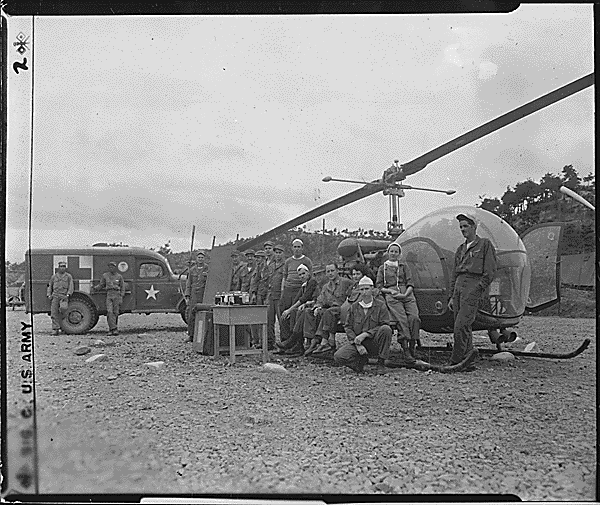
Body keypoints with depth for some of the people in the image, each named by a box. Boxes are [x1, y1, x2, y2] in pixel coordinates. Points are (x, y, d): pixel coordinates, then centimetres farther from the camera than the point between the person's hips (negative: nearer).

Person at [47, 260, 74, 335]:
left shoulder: (68, 276, 9)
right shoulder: (54, 276, 15)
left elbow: (71, 286, 2)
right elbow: (50, 286, 21)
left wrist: (68, 294, -12)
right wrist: (49, 295, 7)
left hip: (64, 296, -2)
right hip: (55, 296, 2)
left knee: (63, 308, -28)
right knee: (54, 313, -5)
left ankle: (59, 320, -4)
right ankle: (55, 329, -3)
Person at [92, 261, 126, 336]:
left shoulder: (119, 276, 6)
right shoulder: (105, 275, 9)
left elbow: (122, 287, 8)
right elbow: (101, 285, 16)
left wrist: (121, 297, 0)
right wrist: (94, 289, -1)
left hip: (117, 295, 0)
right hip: (109, 295, 0)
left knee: (115, 313, 0)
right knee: (109, 312, -15)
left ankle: (111, 329, 10)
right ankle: (114, 329, -18)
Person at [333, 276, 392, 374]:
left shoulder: (380, 305, 2)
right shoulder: (354, 306, 9)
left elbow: (384, 325, -8)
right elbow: (348, 327, 6)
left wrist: (365, 334, -17)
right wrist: (357, 344, -10)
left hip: (374, 342, -2)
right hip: (357, 341, 2)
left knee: (386, 329, -32)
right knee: (338, 357, -22)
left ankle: (381, 362, -16)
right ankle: (362, 360, 8)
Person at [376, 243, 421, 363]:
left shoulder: (404, 266, 24)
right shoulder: (382, 268, 20)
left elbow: (410, 284, 15)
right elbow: (379, 286, 13)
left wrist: (405, 294, -4)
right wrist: (390, 291, -5)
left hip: (407, 295, 2)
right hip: (392, 297, -2)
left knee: (414, 318, -26)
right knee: (402, 319, -26)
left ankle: (412, 347, -21)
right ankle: (405, 351, -29)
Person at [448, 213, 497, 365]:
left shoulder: (485, 244, 3)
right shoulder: (460, 249, 22)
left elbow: (490, 271, -4)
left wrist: (479, 288, -12)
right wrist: (452, 296, 16)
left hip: (473, 286, -7)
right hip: (459, 286, 7)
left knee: (461, 326, -15)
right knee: (465, 327, 7)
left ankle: (455, 362, -12)